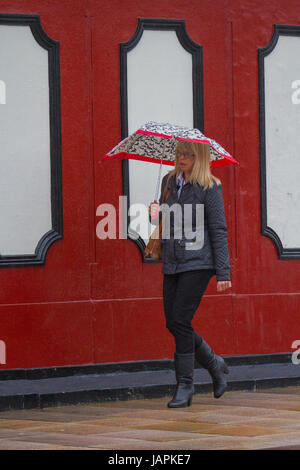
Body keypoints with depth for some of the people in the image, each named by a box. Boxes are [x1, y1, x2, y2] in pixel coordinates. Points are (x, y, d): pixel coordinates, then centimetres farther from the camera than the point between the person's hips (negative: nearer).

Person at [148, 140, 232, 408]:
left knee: (181, 320, -12)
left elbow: (219, 231, -6)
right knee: (172, 323, 5)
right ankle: (214, 364, 25)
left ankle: (185, 384, -2)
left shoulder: (209, 188, -5)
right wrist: (156, 215, -4)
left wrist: (223, 273, -9)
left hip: (198, 262, -6)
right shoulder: (169, 182, 11)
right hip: (172, 263, 6)